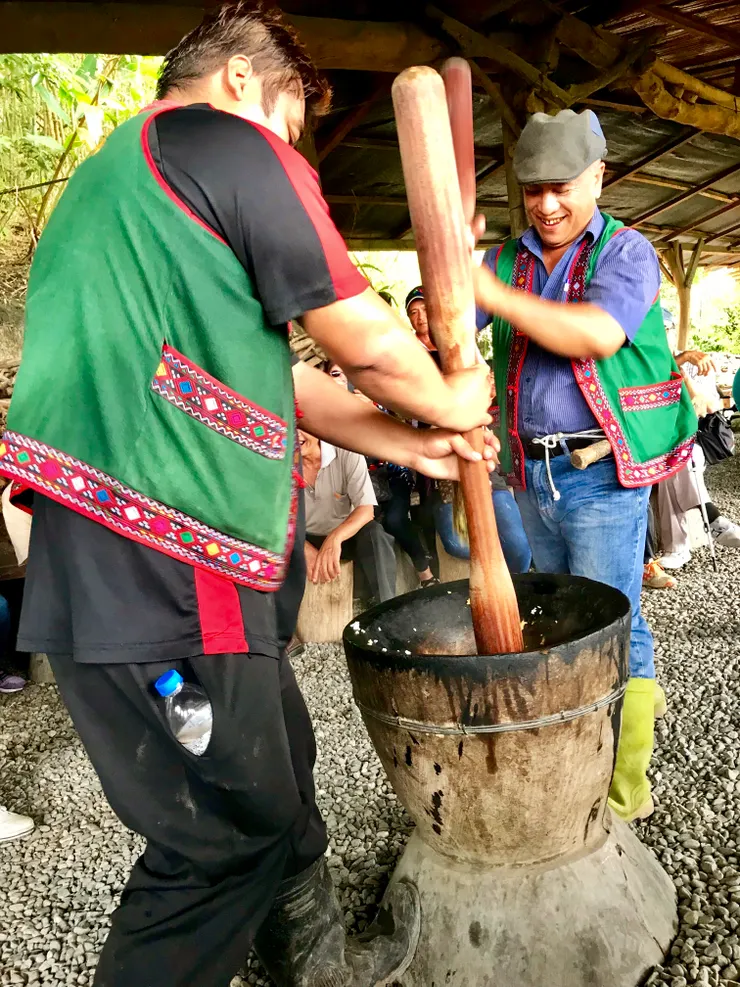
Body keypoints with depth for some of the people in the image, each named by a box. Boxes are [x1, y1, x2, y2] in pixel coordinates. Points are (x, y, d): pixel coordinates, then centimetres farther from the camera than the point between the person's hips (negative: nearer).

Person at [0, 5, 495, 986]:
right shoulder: (233, 144, -4)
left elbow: (273, 377, 22)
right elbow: (366, 342, -5)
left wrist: (412, 447, 21)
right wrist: (451, 402, 16)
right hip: (163, 574, -10)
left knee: (277, 779, 22)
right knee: (223, 841, 6)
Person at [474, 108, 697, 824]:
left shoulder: (625, 250, -1)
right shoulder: (508, 260, 12)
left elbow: (600, 335, -21)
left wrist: (494, 293, -28)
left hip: (602, 475, -5)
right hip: (533, 474, 5)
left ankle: (625, 788, 11)